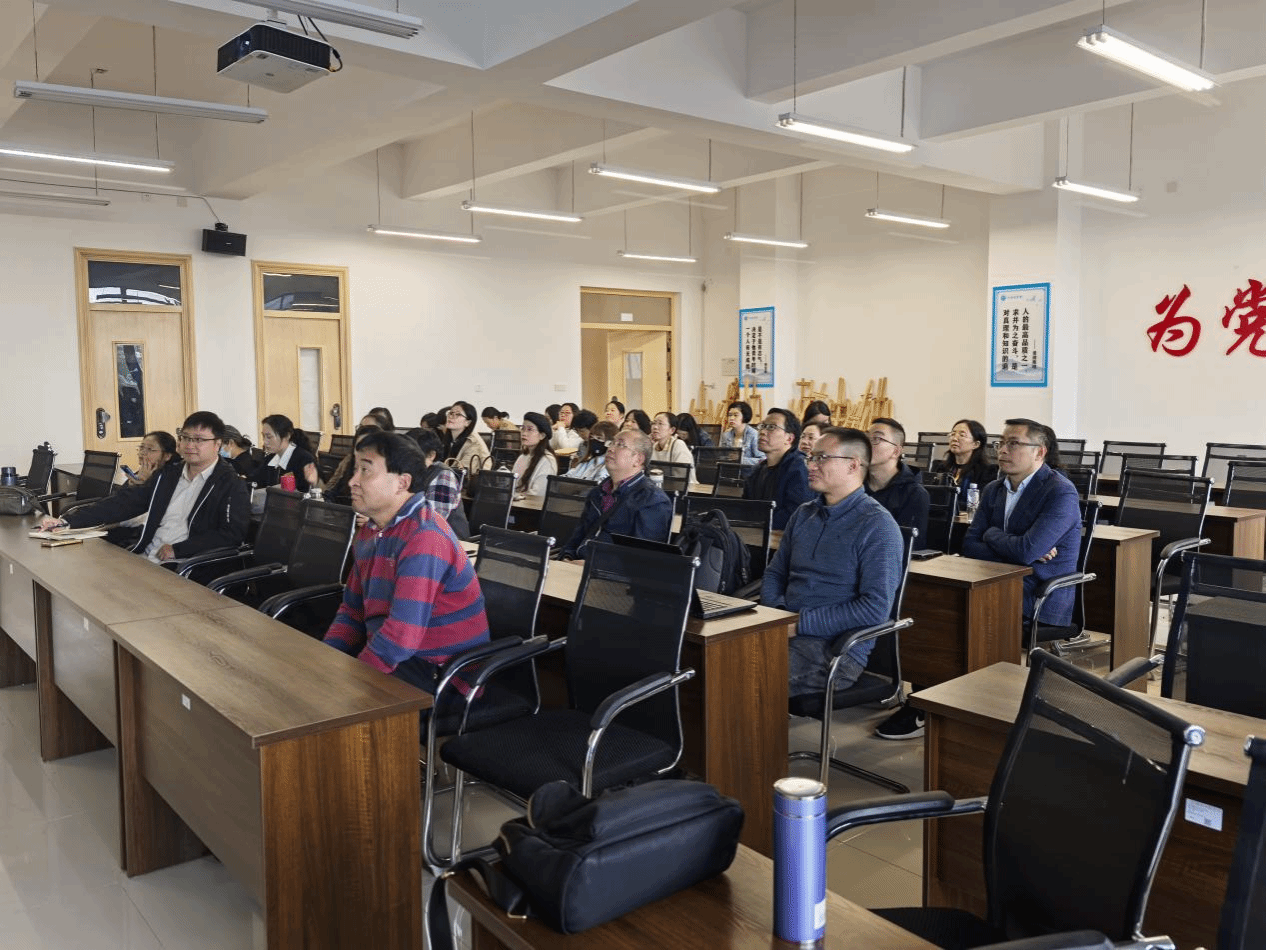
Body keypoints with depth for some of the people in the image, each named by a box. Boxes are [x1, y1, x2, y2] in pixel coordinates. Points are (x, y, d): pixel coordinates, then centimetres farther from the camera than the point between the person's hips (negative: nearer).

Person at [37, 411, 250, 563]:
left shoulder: (232, 486, -3)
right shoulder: (169, 473, 17)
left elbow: (232, 534, -12)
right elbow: (125, 502, 12)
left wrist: (178, 549, -16)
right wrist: (68, 521, 3)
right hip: (145, 558, 7)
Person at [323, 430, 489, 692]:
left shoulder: (425, 537, -22)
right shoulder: (370, 533, 10)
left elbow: (401, 637, -27)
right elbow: (352, 612, 17)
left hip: (440, 675, -8)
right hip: (390, 655, 8)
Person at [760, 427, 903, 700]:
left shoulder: (877, 526, -6)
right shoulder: (803, 514, 18)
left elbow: (876, 607, -15)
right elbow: (774, 574, 25)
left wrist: (801, 622, -15)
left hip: (837, 648, -7)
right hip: (786, 632, 7)